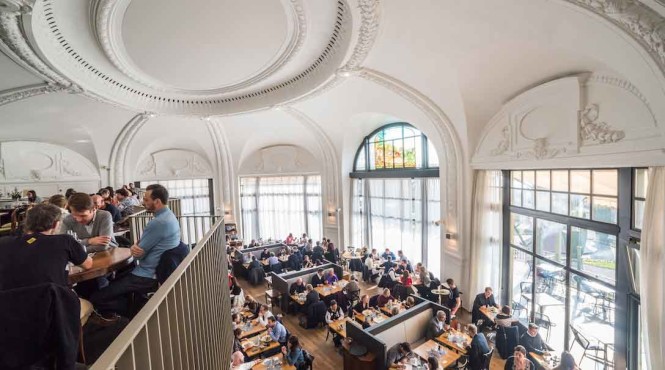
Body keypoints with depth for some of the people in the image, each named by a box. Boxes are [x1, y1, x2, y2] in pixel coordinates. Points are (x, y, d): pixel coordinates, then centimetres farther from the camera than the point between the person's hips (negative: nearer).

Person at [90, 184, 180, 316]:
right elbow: (146, 242, 10)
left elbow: (139, 254, -18)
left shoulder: (158, 223, -26)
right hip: (158, 270, 10)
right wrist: (135, 246, -10)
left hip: (147, 276, -10)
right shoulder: (168, 216, 5)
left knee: (96, 298, -7)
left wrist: (134, 247, 3)